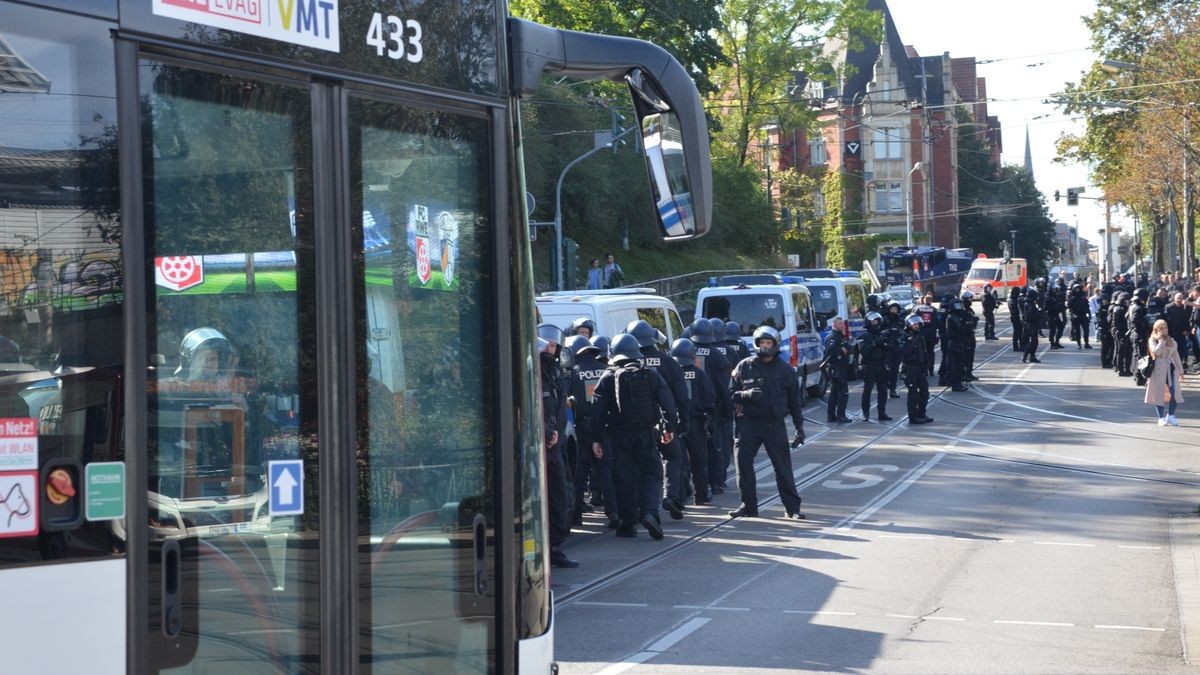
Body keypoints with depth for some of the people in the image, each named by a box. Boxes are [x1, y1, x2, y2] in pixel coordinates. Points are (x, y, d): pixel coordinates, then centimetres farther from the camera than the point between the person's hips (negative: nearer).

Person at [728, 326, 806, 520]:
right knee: (743, 462, -3)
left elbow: (794, 400, 8)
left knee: (783, 467, 0)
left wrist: (799, 427, 4)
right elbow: (731, 393, 6)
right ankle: (749, 506, 9)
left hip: (775, 424, -1)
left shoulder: (785, 370, 3)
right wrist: (746, 395, -16)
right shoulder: (744, 366, 3)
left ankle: (792, 507, 9)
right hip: (750, 422, 1)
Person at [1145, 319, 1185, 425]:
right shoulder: (1152, 340, 0)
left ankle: (1171, 415, 8)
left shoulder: (1172, 342, 15)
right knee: (1159, 392, -2)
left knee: (1175, 392, -7)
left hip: (1171, 368, 4)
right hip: (1159, 369, -4)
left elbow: (1176, 356, 17)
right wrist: (1161, 340, -12)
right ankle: (1161, 418, 8)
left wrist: (1181, 371, 16)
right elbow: (1156, 352, -18)